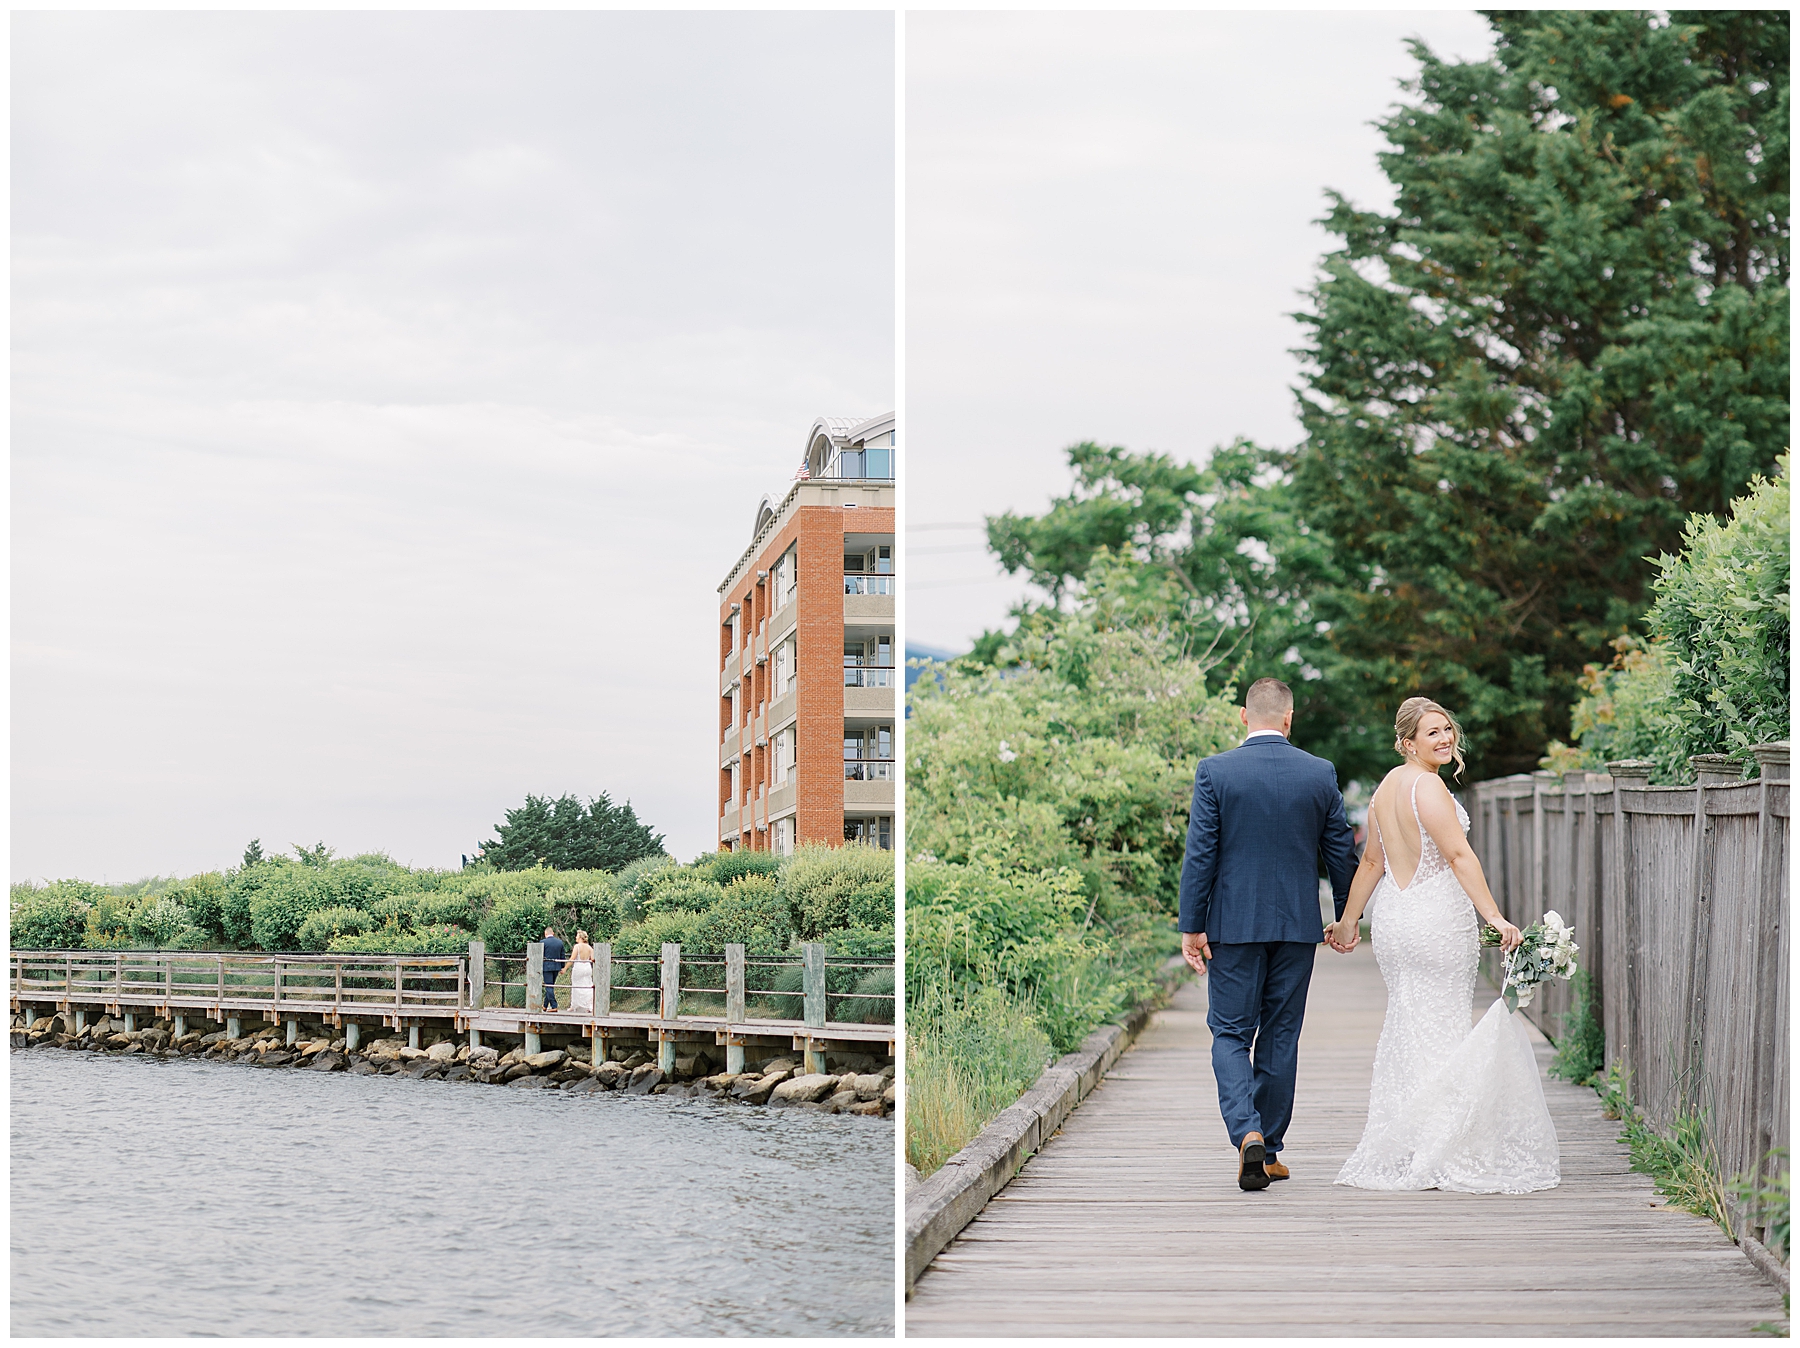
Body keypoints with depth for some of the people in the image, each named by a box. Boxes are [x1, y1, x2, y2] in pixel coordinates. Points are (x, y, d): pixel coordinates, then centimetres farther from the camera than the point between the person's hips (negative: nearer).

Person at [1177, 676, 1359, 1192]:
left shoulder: (1214, 771, -8)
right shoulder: (1321, 774, -1)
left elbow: (1200, 854, -8)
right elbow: (1341, 853, 6)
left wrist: (1192, 927, -3)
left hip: (1233, 923, -2)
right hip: (1297, 923, 2)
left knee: (1231, 1034, 5)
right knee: (1280, 1036, 11)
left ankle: (1247, 1134, -16)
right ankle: (1269, 1149, 17)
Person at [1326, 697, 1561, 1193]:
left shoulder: (1386, 788, 11)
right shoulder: (1428, 786, -15)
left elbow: (1372, 861, 16)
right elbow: (1459, 856, -22)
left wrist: (1349, 920, 24)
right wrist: (1495, 918, -26)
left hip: (1392, 916, 8)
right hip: (1436, 919, -8)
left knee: (1405, 1030, 14)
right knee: (1440, 1031, -1)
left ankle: (1392, 1154, 17)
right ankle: (1434, 1156, 0)